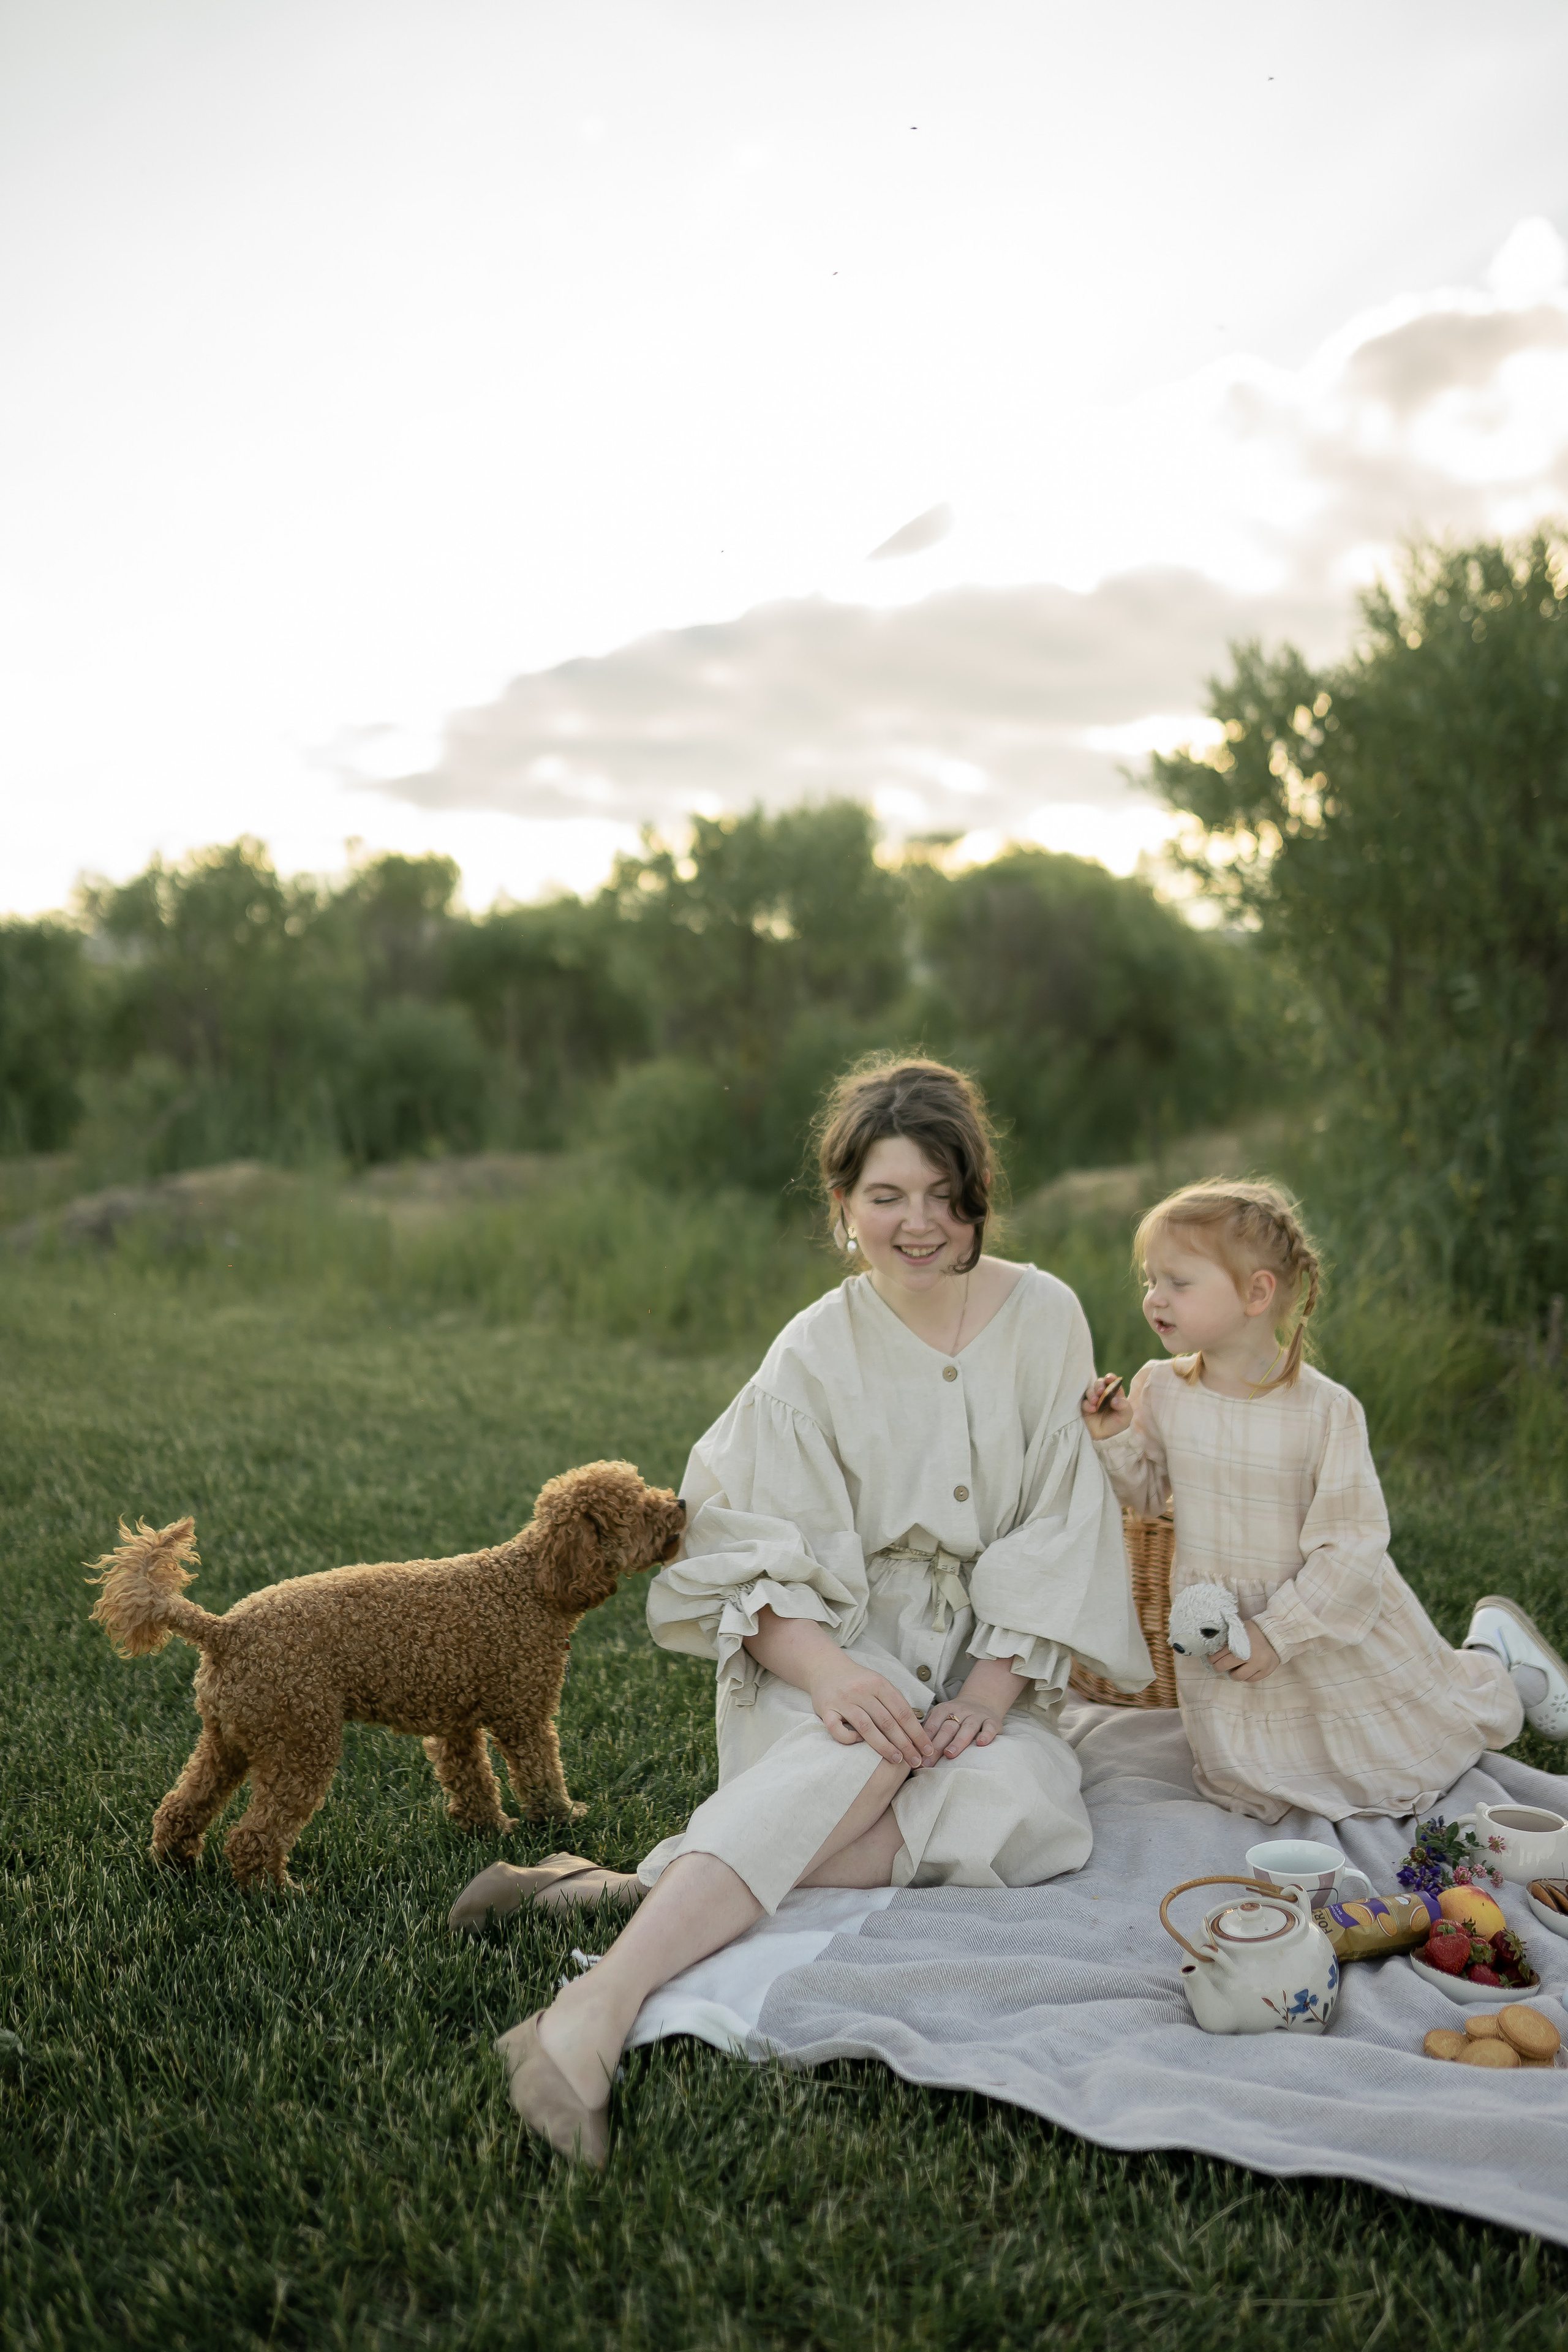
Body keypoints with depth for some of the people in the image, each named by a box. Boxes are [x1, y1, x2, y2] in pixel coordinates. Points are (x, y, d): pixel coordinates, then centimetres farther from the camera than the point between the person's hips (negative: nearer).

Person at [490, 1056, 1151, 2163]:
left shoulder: (1046, 1320, 0)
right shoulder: (815, 1355, -5)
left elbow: (1060, 1536, -1)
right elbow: (758, 1562, -12)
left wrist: (989, 1693, -13)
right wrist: (828, 1674, -32)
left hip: (988, 1666, 3)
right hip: (843, 1647, -2)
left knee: (1024, 1805, -29)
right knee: (865, 1755, -35)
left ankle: (656, 1881, -31)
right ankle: (598, 2008, -47)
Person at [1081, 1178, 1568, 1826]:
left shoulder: (1326, 1410, -23)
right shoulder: (1159, 1391, -11)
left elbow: (1351, 1545, -20)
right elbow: (1148, 1496, 3)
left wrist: (1277, 1632, -22)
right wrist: (1114, 1439, -15)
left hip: (1333, 1617, -3)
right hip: (1217, 1628, 4)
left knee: (1404, 1771, 13)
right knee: (1246, 1790, 9)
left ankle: (1494, 1652, 37)